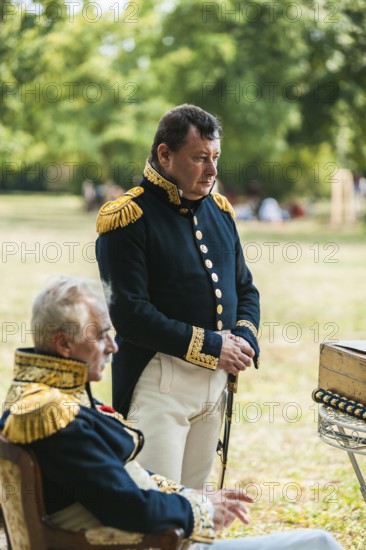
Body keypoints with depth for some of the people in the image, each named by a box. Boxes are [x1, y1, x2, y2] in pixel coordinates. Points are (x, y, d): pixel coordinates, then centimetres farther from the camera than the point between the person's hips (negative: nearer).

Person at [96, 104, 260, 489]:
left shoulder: (219, 210, 11)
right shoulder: (127, 218, -12)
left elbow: (245, 288, 18)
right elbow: (129, 312, -18)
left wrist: (244, 337, -4)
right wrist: (209, 346, -17)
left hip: (217, 378, 7)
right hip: (159, 380, -7)